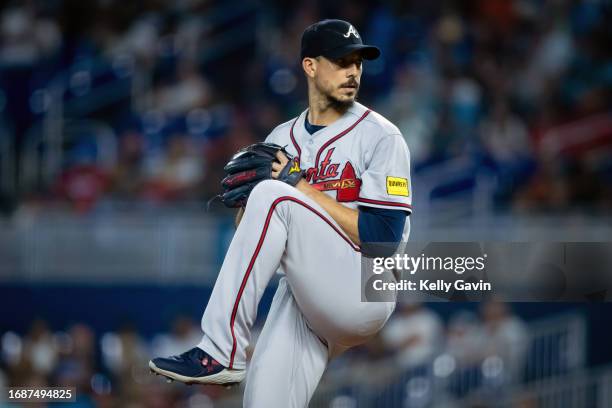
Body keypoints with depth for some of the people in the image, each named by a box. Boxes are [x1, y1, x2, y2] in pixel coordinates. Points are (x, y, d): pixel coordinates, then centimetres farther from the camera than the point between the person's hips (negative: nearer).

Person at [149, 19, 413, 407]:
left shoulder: (381, 137, -1)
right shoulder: (282, 139, 15)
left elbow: (384, 237, -12)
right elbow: (249, 234, 14)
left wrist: (303, 188, -13)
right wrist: (245, 196, -8)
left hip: (363, 296, -5)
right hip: (301, 295, 5)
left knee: (274, 198, -23)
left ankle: (220, 353, -23)